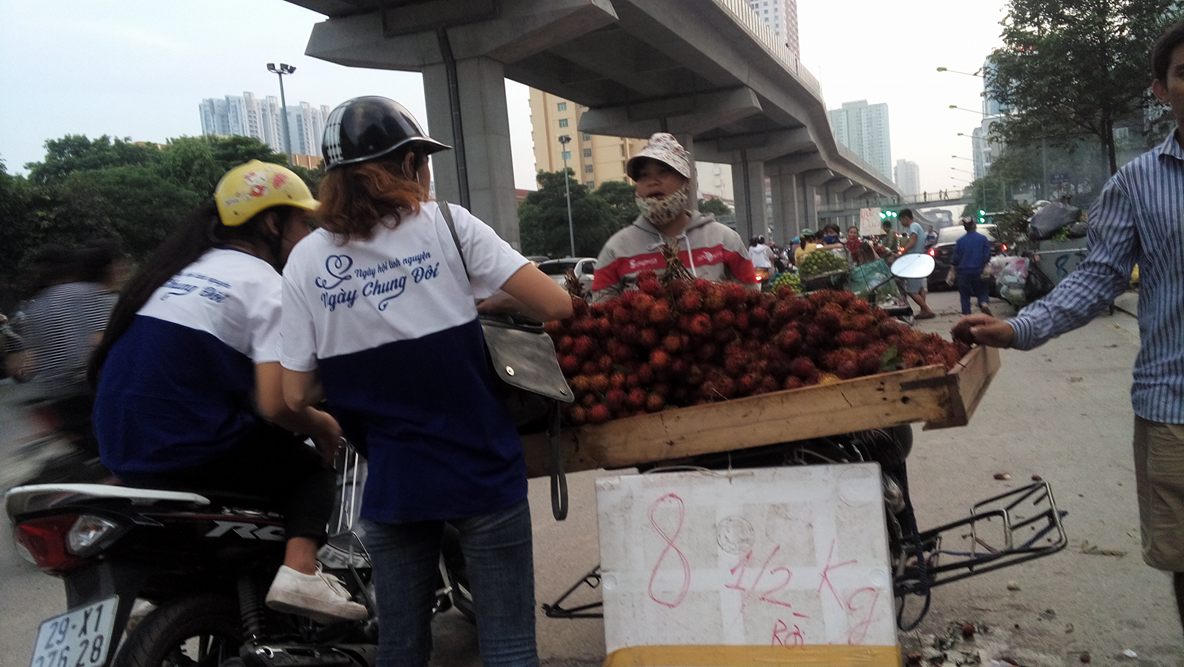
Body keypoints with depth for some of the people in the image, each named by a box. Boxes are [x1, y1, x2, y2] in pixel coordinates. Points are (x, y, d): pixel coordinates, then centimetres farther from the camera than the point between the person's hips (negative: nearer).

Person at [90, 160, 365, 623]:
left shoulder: (187, 265, 17)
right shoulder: (268, 286, -8)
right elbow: (276, 404, -18)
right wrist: (322, 425, 3)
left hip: (120, 446, 8)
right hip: (187, 447, -8)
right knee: (310, 470, 11)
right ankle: (300, 572, -13)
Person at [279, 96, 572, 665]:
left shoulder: (305, 262, -1)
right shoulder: (445, 224, -7)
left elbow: (295, 395, -1)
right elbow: (557, 305, -10)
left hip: (393, 482, 3)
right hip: (483, 469, -2)